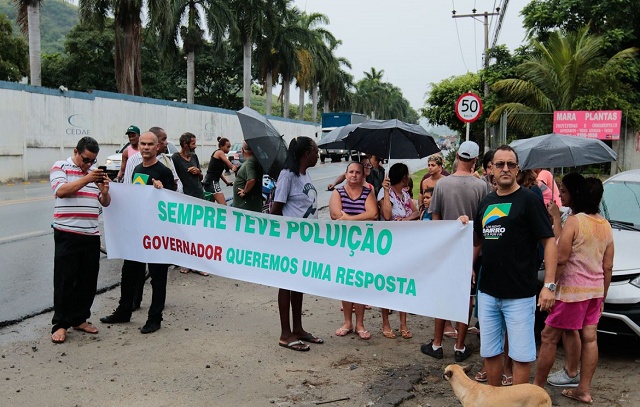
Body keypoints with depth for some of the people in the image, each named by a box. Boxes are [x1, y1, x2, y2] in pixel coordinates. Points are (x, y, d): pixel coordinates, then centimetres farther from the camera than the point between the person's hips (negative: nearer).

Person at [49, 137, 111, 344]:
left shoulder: (95, 172, 15)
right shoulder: (60, 167, 0)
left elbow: (105, 202, 12)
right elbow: (61, 190, -17)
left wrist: (104, 190, -10)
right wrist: (86, 179, -25)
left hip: (91, 234, 5)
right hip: (67, 234, -5)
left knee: (88, 280, 9)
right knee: (65, 280, -1)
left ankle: (79, 319, 21)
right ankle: (60, 324, 7)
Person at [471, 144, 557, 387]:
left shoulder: (528, 200, -6)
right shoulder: (486, 202, 11)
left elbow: (549, 242, -10)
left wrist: (549, 285, -17)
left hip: (520, 294, -5)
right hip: (487, 292, 6)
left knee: (521, 355, 2)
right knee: (489, 353, 14)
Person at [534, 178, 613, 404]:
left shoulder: (574, 221, -14)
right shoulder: (606, 226, 7)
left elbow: (560, 259, -19)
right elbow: (608, 267, 11)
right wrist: (602, 296, 18)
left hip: (572, 290, -7)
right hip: (596, 290, 8)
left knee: (549, 337, 1)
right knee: (590, 338, 10)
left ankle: (538, 386, 8)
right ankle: (584, 390, 17)